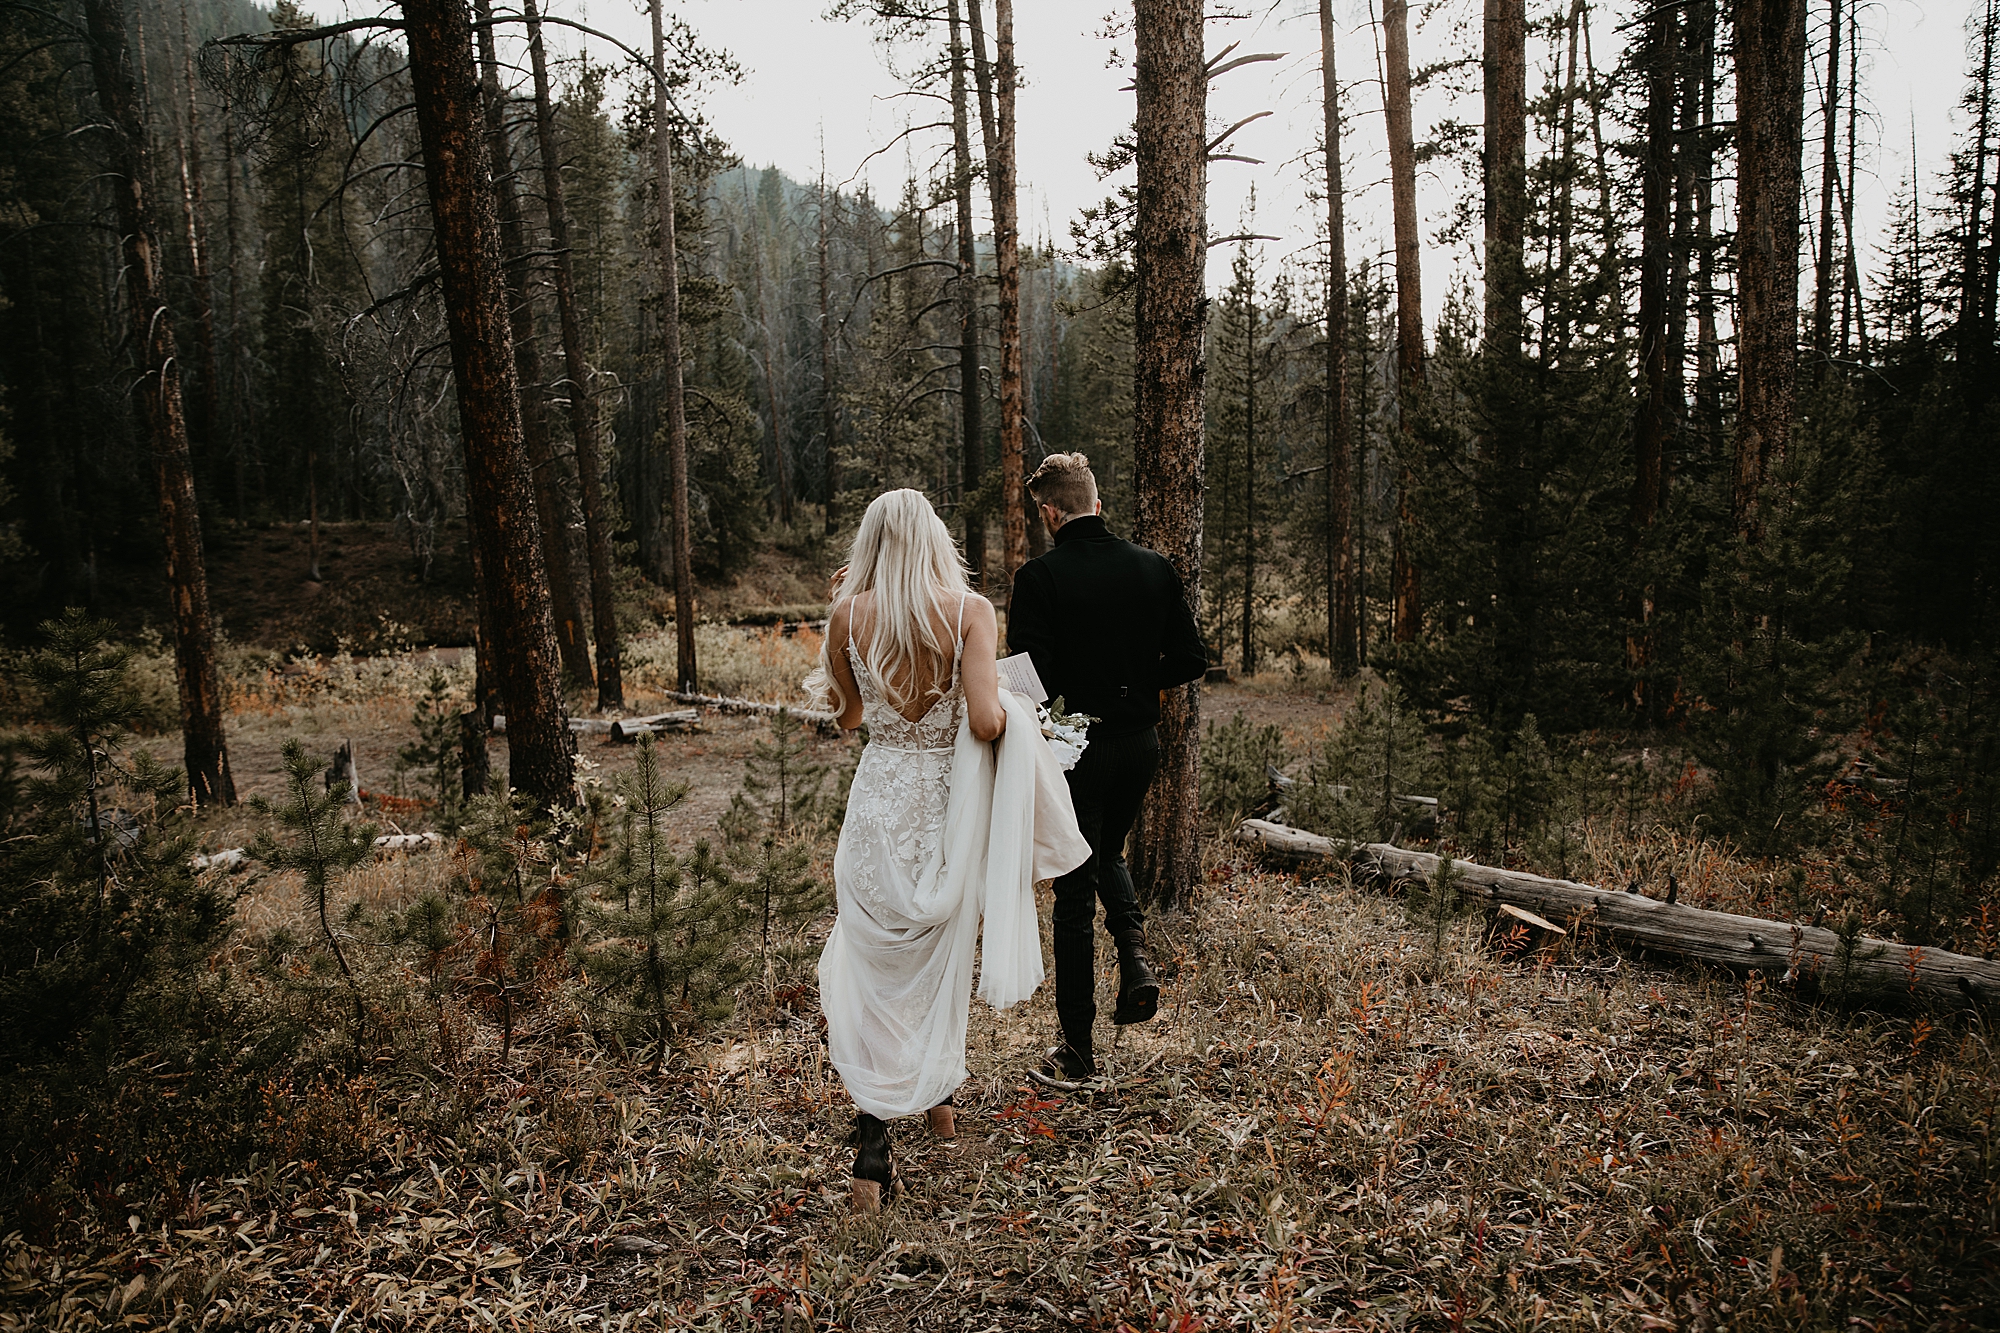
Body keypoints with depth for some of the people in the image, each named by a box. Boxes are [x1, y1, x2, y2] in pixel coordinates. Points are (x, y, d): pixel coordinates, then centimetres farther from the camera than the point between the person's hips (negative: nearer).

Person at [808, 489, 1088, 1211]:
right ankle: (934, 1089, 43)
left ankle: (873, 1154, 4)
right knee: (937, 957, 23)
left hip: (879, 805, 0)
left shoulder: (849, 614, -5)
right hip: (950, 809, 1)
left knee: (874, 969, 8)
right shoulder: (970, 610, -10)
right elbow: (985, 723, -20)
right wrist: (1013, 710, 3)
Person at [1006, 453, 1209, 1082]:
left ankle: (1077, 1049, 16)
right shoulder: (1154, 566, 0)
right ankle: (1136, 956, 8)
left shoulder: (1040, 576, -14)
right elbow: (1190, 660, 2)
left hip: (1075, 746, -4)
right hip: (1140, 742, 4)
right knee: (1108, 853, 30)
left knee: (1075, 893, 7)